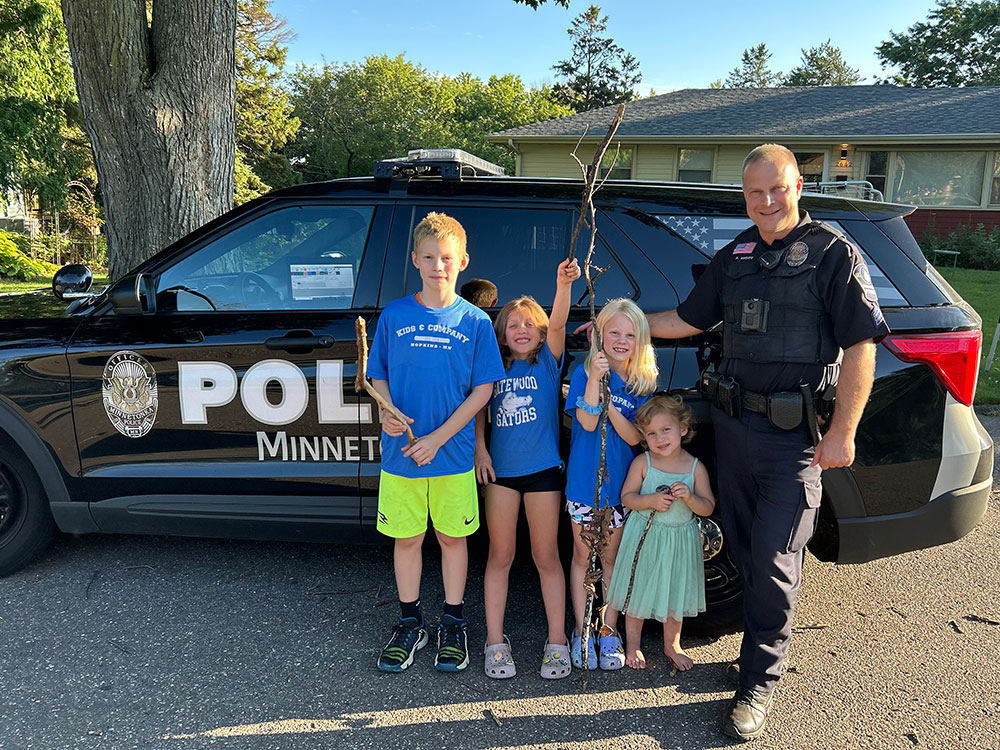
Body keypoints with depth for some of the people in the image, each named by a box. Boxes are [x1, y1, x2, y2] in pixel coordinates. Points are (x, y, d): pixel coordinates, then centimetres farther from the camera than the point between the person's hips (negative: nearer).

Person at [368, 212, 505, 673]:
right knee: (406, 537, 13)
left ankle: (453, 624, 30)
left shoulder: (475, 321, -3)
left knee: (452, 536, 12)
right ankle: (410, 624, 31)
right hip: (400, 451, 1)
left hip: (453, 454, -1)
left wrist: (438, 437, -11)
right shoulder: (394, 316, 1)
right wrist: (388, 411, -15)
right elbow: (378, 376, 7)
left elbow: (483, 388, -4)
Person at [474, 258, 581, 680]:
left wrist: (564, 285, -31)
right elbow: (479, 408, 13)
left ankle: (557, 642, 17)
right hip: (500, 470, 2)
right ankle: (495, 642, 17)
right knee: (500, 555, 8)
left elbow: (558, 323, -15)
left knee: (546, 556, 6)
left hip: (542, 469, -2)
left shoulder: (547, 360, 2)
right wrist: (480, 448, -2)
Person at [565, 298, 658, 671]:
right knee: (583, 556, 9)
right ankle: (581, 633, 22)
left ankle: (609, 632, 25)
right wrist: (595, 379, -30)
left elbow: (635, 437, -9)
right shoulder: (584, 373, -6)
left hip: (620, 485, 2)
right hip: (584, 482, -2)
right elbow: (588, 423, -19)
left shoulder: (642, 383, 1)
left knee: (612, 557, 12)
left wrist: (608, 402, -21)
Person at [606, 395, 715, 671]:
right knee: (639, 592, 10)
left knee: (675, 592, 14)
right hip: (645, 535, -1)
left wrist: (689, 497, -22)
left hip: (680, 539, 1)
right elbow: (627, 497, -6)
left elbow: (708, 507, -3)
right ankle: (633, 644, 30)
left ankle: (671, 644, 36)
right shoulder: (642, 463, -9)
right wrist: (651, 500, -23)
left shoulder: (695, 467, -6)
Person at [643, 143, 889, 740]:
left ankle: (761, 681, 12)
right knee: (744, 550, 13)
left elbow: (861, 345, -8)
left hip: (794, 434, -5)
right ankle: (765, 644, 33)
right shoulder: (735, 256, 13)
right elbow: (690, 319, 19)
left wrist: (843, 433, -13)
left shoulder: (833, 253, -4)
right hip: (732, 423, 6)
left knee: (774, 558, -3)